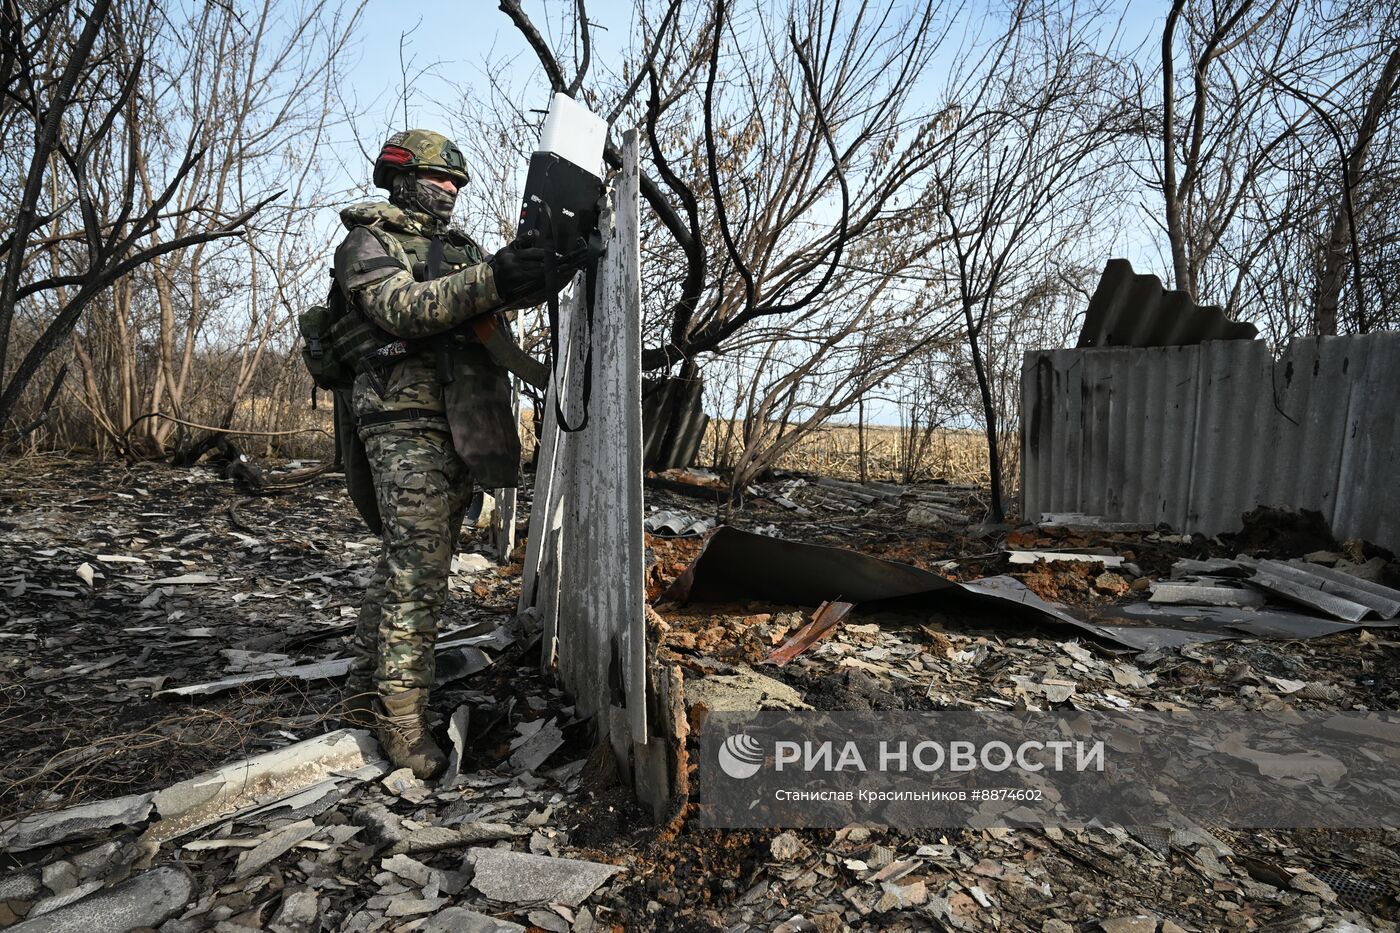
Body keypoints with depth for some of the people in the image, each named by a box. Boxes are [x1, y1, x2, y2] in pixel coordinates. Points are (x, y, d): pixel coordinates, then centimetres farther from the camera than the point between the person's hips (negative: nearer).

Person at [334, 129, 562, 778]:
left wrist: (548, 263, -6)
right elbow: (400, 308, -18)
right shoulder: (367, 241, 0)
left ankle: (368, 692, 24)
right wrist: (490, 279, -28)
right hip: (407, 425, -8)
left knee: (410, 562, 12)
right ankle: (401, 717, -2)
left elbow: (508, 292, 13)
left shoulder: (458, 247, 24)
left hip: (460, 428, 8)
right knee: (417, 570, -11)